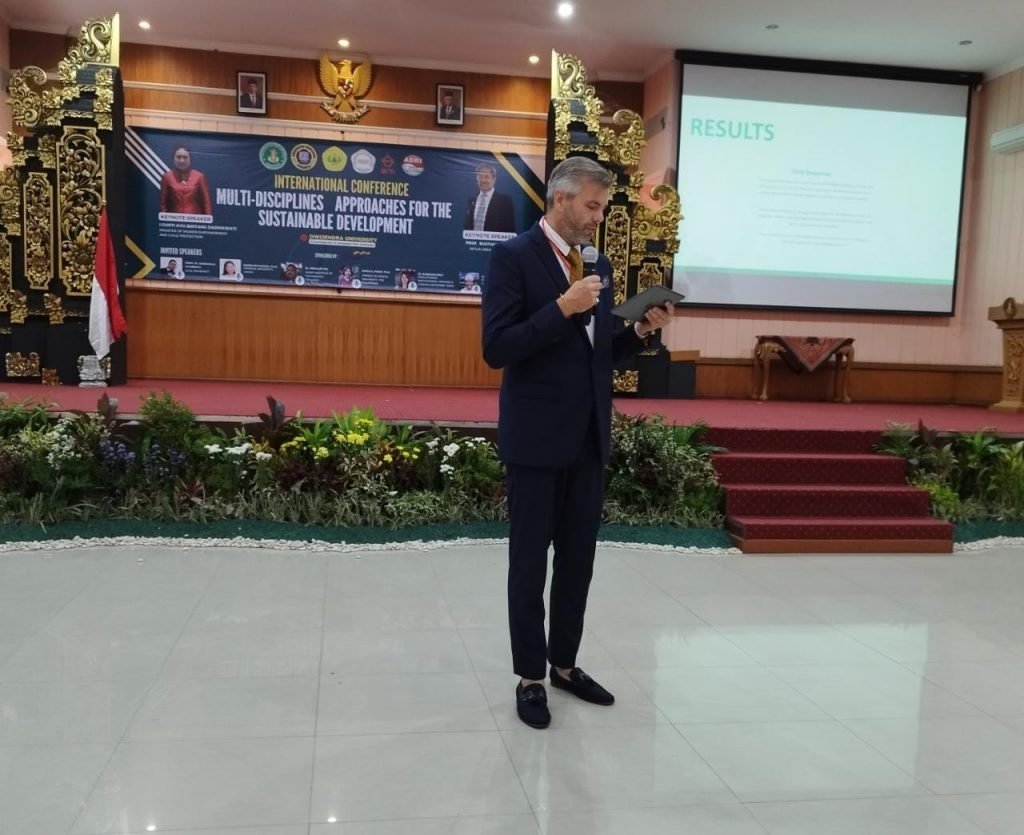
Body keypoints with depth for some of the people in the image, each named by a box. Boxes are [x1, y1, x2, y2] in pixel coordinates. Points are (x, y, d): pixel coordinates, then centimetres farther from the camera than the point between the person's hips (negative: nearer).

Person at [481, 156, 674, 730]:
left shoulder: (599, 264, 12)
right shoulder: (514, 256, -8)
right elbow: (497, 349, -17)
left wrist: (641, 332, -2)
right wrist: (561, 309, -24)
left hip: (590, 436, 7)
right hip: (537, 437, -6)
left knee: (579, 558, 14)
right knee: (531, 562, 6)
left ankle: (565, 663, 29)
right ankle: (530, 677, 19)